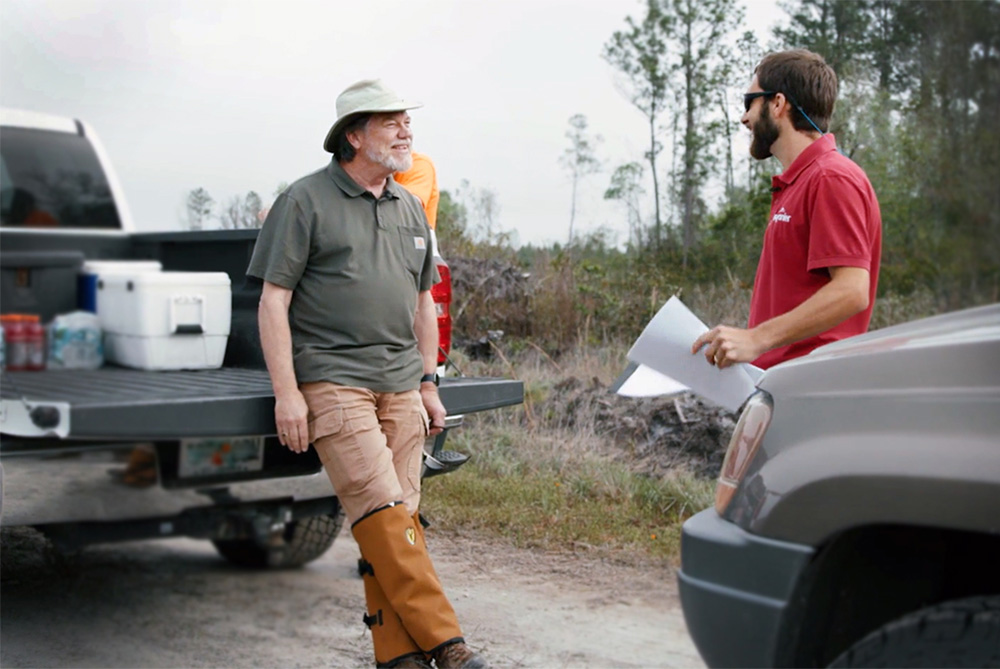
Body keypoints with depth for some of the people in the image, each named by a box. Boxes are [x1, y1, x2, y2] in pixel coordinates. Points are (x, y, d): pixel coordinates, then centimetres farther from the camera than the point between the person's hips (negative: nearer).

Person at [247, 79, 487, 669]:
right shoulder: (307, 200, -1)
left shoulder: (409, 208, 17)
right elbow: (273, 300, -5)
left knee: (401, 518, 3)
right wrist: (286, 393, -11)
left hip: (401, 384, 6)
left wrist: (428, 385, 19)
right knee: (383, 511, -13)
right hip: (332, 381, -6)